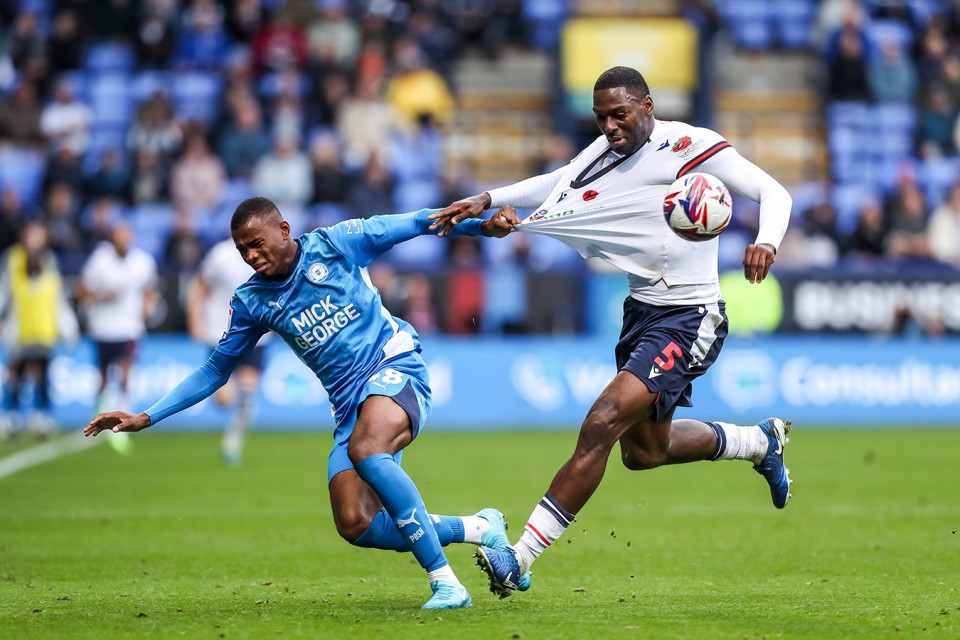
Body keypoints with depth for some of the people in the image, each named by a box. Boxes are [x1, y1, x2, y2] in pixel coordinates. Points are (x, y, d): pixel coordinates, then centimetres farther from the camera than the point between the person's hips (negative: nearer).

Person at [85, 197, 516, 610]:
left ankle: (445, 582, -32)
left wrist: (478, 224, -13)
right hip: (348, 403, 5)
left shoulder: (335, 244, -4)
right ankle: (477, 528, 3)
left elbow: (414, 224, -1)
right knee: (356, 526, -15)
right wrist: (145, 418, 7)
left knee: (365, 450, -36)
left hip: (395, 369, -4)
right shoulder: (252, 302, 5)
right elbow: (214, 371, 13)